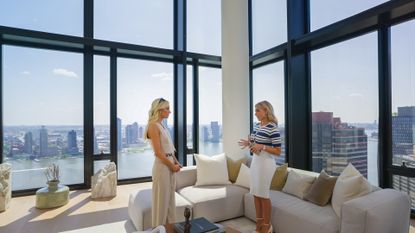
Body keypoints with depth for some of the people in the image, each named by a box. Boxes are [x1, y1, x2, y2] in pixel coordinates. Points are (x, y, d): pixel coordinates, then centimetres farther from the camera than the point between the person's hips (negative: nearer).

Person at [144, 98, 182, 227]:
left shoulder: (163, 126, 12)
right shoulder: (153, 126, -16)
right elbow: (158, 152, -19)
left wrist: (176, 162, 7)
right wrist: (172, 166, -12)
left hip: (170, 164, 9)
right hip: (162, 166, -9)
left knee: (170, 198, 17)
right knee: (162, 199, 5)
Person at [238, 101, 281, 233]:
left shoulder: (273, 128, -17)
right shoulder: (257, 126, 7)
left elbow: (278, 152, -15)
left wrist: (262, 147, -25)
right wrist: (249, 143, -3)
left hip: (266, 163, -8)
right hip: (255, 161, 8)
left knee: (263, 194, 3)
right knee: (255, 193, 14)